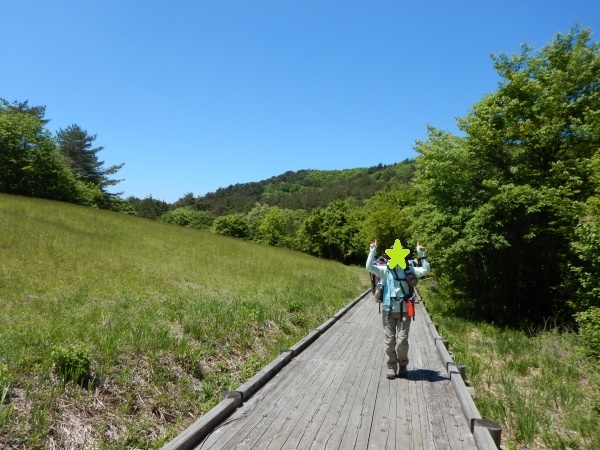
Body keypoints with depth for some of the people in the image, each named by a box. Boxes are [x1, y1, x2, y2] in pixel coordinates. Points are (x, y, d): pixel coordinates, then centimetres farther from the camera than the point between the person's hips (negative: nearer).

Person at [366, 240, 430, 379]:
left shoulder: (409, 270, 3)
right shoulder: (385, 270, 0)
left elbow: (426, 269, -4)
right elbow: (369, 267, -11)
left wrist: (422, 254, -10)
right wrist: (372, 251, -16)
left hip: (404, 311, 0)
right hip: (388, 311, 0)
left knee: (402, 341, 0)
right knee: (389, 341, 7)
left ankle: (403, 365, 25)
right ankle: (391, 367, 22)